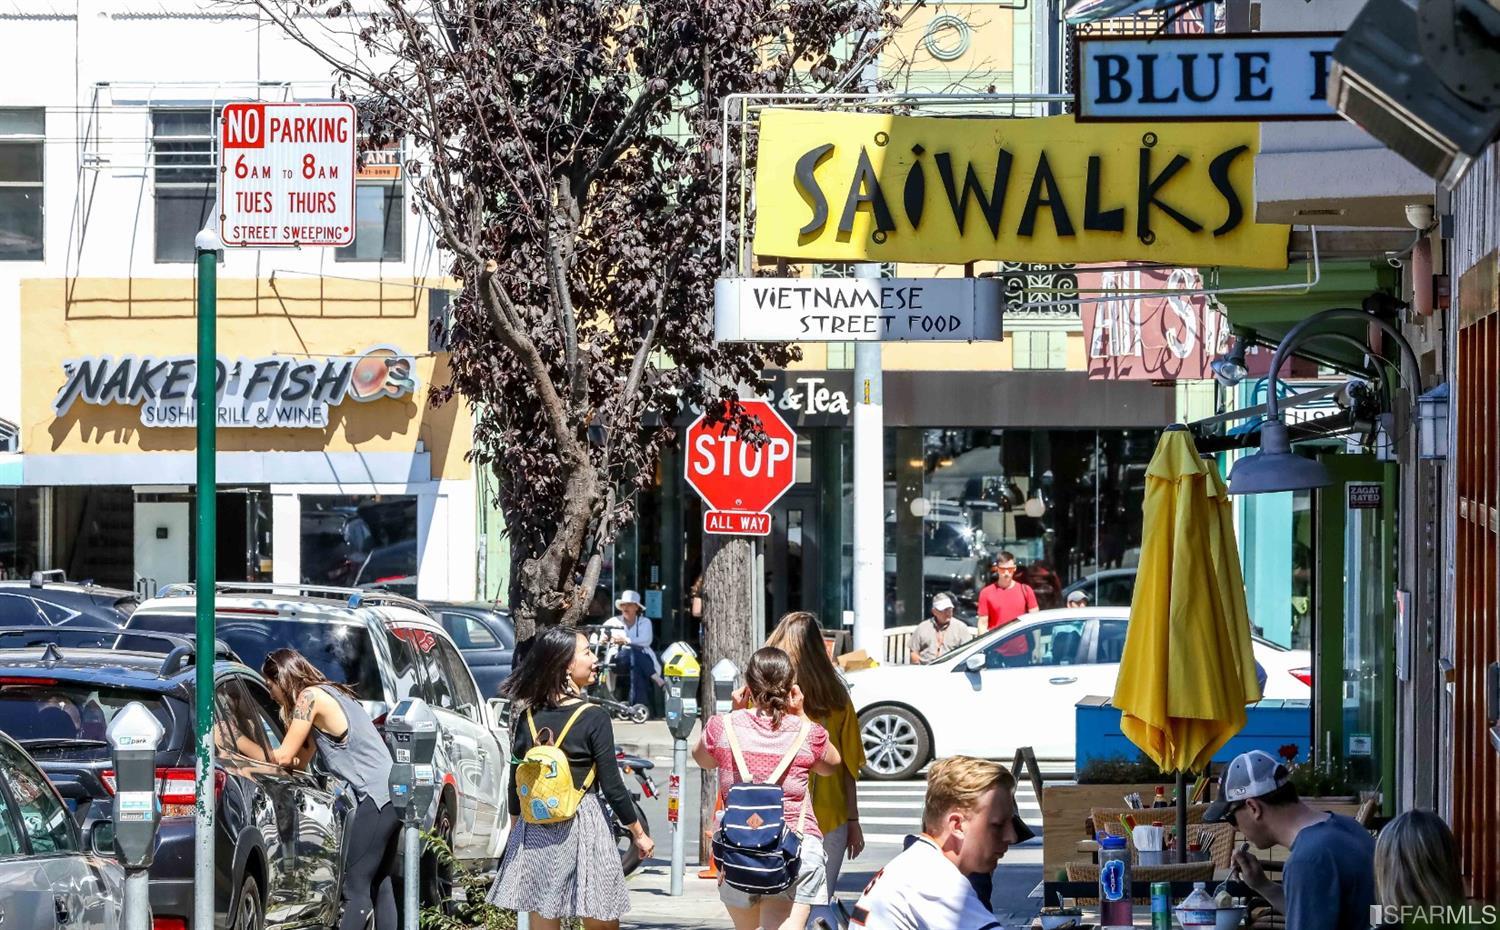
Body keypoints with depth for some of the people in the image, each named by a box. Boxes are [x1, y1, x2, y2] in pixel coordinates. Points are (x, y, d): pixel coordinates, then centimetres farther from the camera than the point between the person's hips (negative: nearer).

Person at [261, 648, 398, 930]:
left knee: (355, 888, -10)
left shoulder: (310, 697, -9)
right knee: (379, 885, 11)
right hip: (389, 794, 10)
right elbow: (300, 762, 17)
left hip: (376, 797, -10)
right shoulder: (327, 694, 18)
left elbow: (284, 757, -8)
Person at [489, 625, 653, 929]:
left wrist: (515, 826, 22)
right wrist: (638, 833, 3)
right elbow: (612, 786, -8)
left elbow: (516, 782, 8)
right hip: (583, 826, -4)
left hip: (535, 832, 4)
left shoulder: (527, 716, 3)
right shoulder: (593, 718, -10)